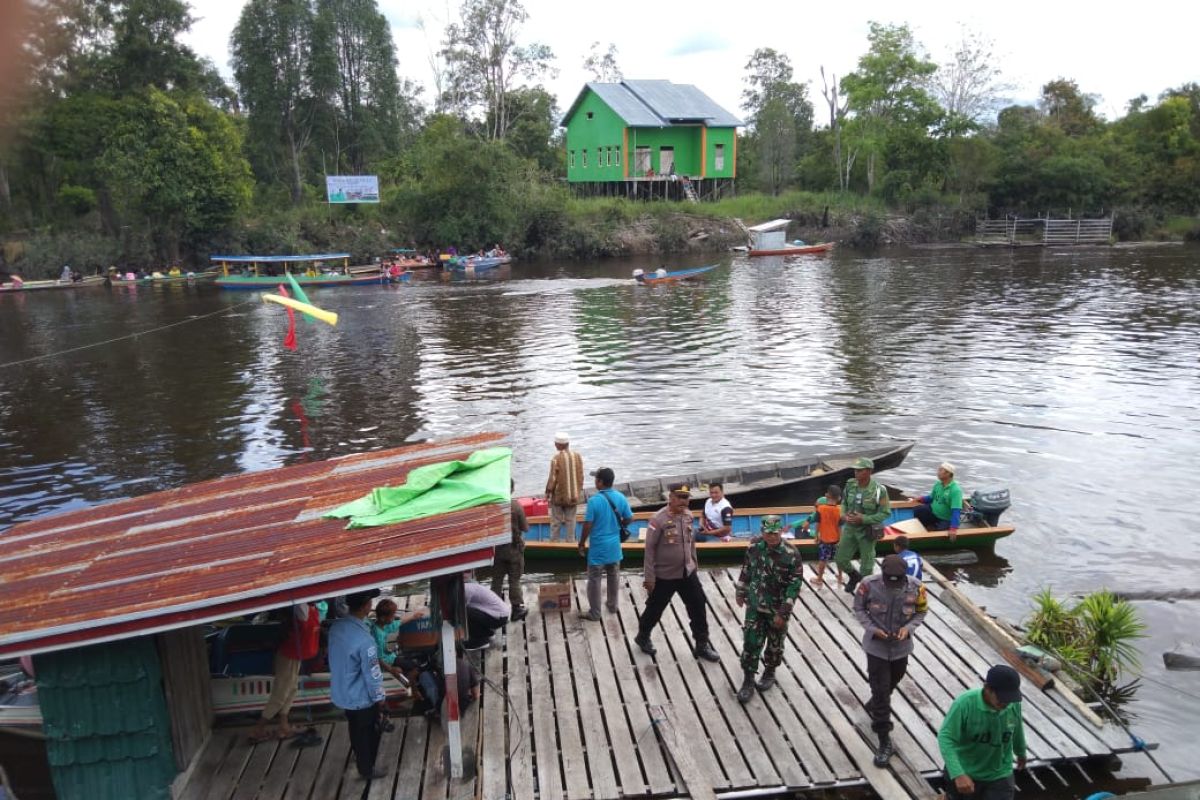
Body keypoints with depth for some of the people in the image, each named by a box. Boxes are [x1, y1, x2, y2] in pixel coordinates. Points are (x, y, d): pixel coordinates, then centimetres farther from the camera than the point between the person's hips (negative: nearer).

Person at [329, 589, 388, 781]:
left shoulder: (336, 627, -10)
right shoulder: (364, 640, -34)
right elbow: (373, 676, -25)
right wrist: (380, 702, -11)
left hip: (341, 693, 7)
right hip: (360, 698, -7)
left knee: (356, 728, 31)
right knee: (368, 733, 18)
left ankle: (359, 755, 54)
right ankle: (367, 769, 37)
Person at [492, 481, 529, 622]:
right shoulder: (515, 505, -16)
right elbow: (525, 528, -11)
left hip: (496, 547, 2)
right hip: (513, 547, -2)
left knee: (496, 580, 12)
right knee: (514, 580, 9)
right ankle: (517, 609, 14)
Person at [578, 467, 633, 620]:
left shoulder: (594, 500, -21)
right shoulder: (621, 497, -5)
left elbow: (587, 526, -18)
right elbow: (629, 519, 4)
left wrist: (582, 544, -5)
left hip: (598, 547, -5)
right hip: (614, 546, 5)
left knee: (594, 580, 6)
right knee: (613, 576, 21)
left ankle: (595, 613, 13)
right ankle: (613, 605, 35)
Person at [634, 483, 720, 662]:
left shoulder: (688, 516, -1)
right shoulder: (658, 519, -22)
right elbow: (650, 549, -17)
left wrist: (694, 565, 17)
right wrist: (649, 577, -15)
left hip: (688, 573, 6)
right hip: (664, 575, -5)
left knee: (699, 608, 10)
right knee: (655, 609, 13)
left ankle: (702, 645, 27)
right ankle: (642, 637, 39)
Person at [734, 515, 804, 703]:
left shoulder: (791, 554, -21)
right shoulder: (754, 547, -10)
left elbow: (795, 586, -17)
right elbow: (746, 570, 6)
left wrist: (783, 613, -17)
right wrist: (741, 592, 13)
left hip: (777, 609, -2)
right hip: (754, 606, 2)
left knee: (775, 644, 16)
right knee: (750, 643, 2)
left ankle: (769, 673, 41)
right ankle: (748, 680, 17)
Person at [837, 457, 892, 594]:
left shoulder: (878, 490, -21)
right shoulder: (850, 484, -8)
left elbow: (885, 513, -16)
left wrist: (863, 519, -24)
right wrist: (844, 515, -12)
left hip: (867, 531, -4)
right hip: (850, 528, 4)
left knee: (866, 564, 10)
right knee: (840, 559, 8)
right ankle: (854, 576, 38)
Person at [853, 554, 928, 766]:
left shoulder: (916, 587, -19)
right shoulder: (869, 584, -23)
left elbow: (921, 612, -2)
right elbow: (859, 609, -7)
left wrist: (909, 627, -19)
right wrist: (872, 628, -21)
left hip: (901, 647, 3)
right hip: (876, 647, -3)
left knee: (890, 684, 25)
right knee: (881, 691, -2)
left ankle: (873, 706, 56)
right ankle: (885, 742, 9)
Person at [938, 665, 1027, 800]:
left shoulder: (1013, 704, -13)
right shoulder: (965, 704, -27)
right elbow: (945, 738, -29)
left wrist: (1021, 752, 27)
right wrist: (958, 774, -40)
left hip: (999, 776, 3)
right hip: (964, 772, -2)